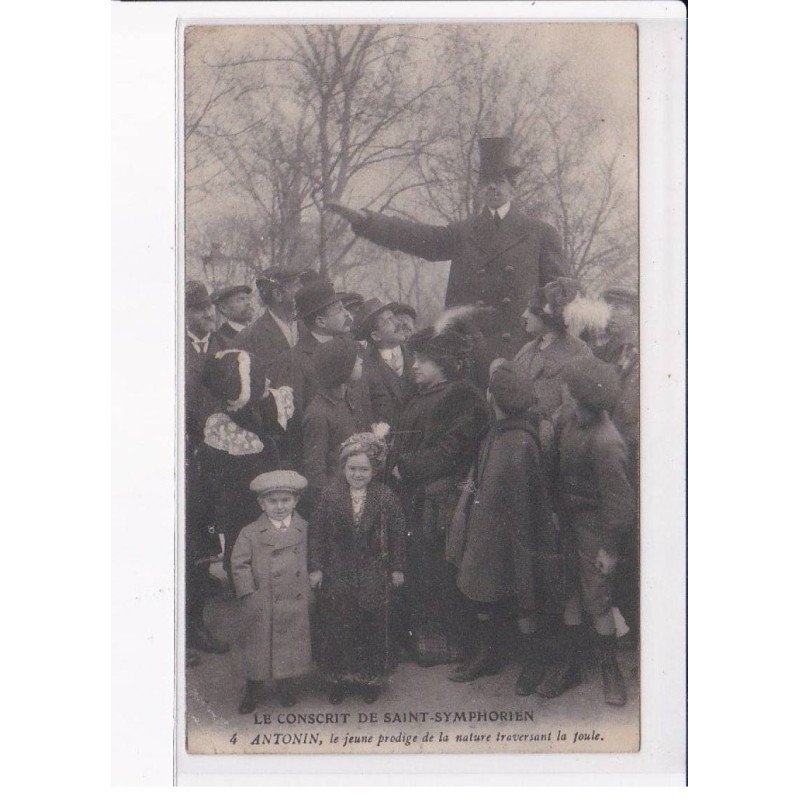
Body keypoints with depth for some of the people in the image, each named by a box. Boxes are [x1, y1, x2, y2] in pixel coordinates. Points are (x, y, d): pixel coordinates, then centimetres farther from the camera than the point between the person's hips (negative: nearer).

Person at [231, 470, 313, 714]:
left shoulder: (304, 530, 3)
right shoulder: (250, 533, -5)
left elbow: (310, 559, 12)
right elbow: (239, 564, -4)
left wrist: (309, 587, 4)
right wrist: (249, 593, -10)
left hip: (296, 604, 2)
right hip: (263, 605, -2)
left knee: (293, 645, 11)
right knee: (259, 646, 7)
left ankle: (286, 687, 30)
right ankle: (255, 691, 23)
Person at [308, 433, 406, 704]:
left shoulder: (386, 498, -5)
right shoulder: (330, 496, -4)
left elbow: (397, 534, 1)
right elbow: (316, 532, -1)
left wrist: (396, 569, 3)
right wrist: (316, 567, -3)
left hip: (373, 577, 0)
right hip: (337, 577, 0)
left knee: (372, 629, 8)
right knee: (336, 628, 7)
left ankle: (370, 678, 23)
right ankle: (338, 679, 21)